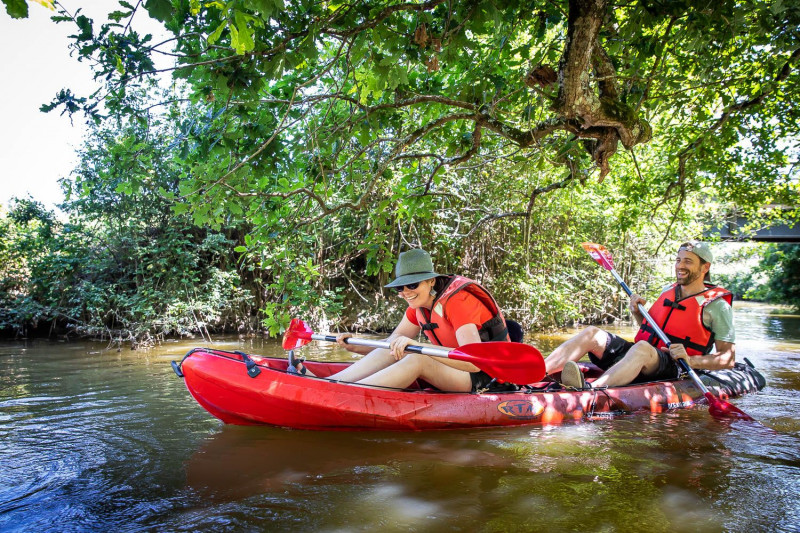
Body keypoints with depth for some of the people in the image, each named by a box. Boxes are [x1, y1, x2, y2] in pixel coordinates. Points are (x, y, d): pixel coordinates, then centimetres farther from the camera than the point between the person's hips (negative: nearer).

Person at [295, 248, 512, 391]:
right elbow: (390, 345, 4)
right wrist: (354, 347, -14)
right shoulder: (419, 306, 2)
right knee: (395, 351, -14)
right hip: (454, 369, 8)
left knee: (416, 360, -31)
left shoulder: (457, 300, -23)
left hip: (489, 375, -7)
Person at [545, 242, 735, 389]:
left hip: (670, 369, -6)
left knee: (642, 348, -40)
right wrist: (637, 312, 10)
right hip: (638, 354, 6)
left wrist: (691, 360, -18)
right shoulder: (668, 291, 19)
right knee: (592, 333, -16)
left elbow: (729, 359, -2)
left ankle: (588, 391, -64)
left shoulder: (716, 304, 1)